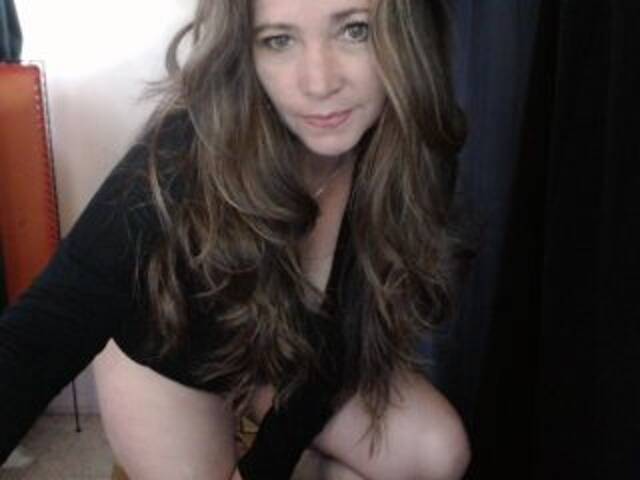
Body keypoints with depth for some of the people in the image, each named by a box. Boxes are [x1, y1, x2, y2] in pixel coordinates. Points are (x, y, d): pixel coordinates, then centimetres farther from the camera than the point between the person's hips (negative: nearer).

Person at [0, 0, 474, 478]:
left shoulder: (418, 156, -24)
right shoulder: (185, 160, -38)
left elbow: (349, 329, -15)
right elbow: (49, 326, -42)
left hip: (300, 353, 3)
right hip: (171, 355, -3)